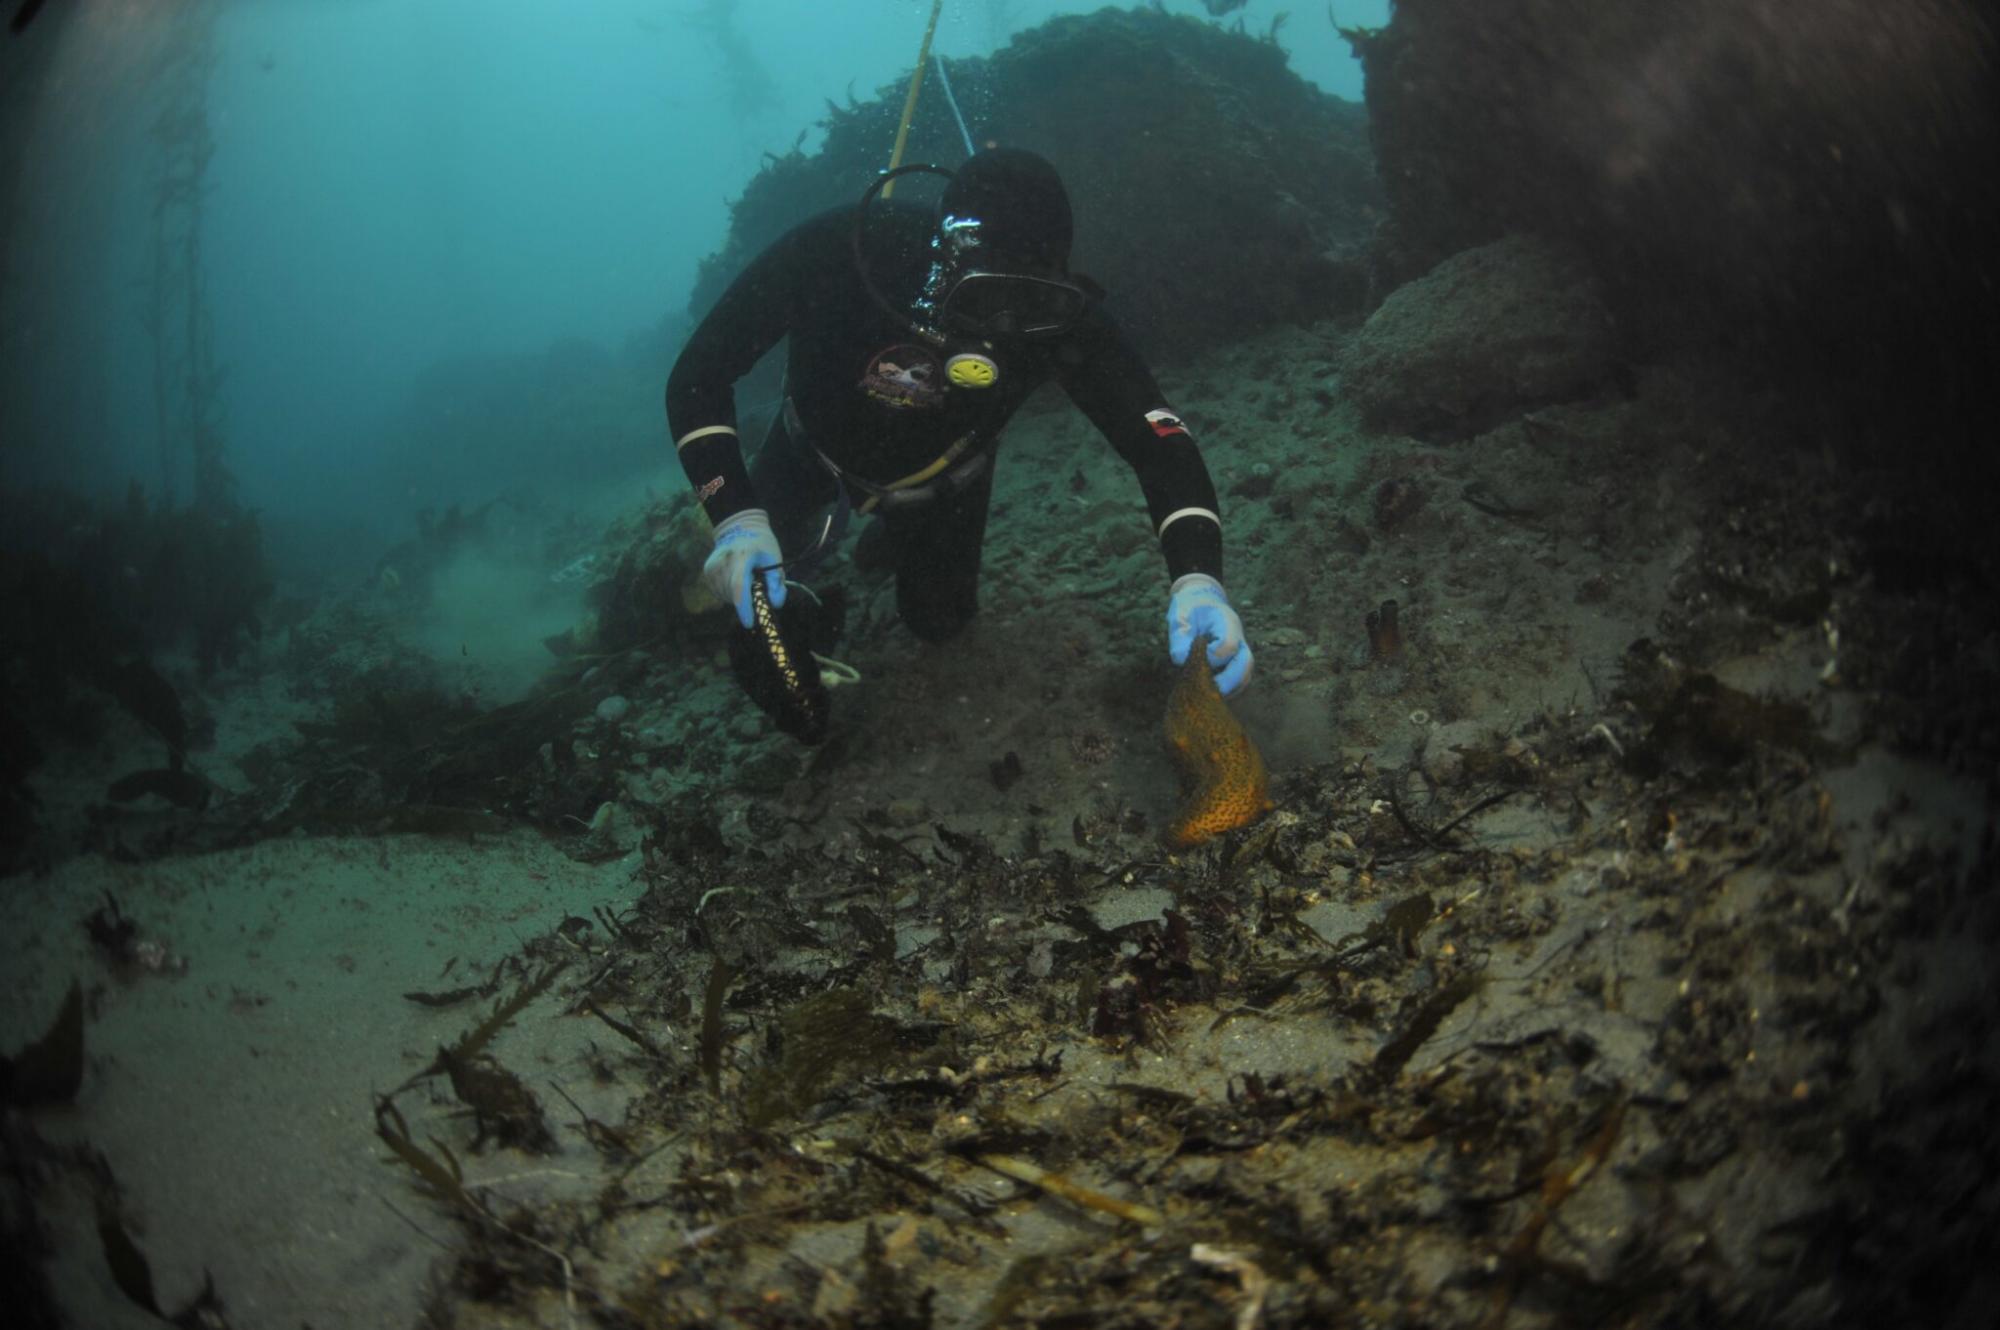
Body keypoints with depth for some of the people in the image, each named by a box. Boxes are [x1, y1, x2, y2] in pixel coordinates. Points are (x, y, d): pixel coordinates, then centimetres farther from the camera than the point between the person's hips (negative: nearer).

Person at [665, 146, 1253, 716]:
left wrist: (1197, 577, -57)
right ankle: (831, 520, 37)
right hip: (819, 447, -1)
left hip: (938, 479, 1)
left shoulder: (1058, 310, -38)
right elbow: (698, 374, -34)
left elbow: (1157, 435, -39)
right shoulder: (838, 250, -42)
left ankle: (896, 535, 43)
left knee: (939, 620, 11)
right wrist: (735, 518, -48)